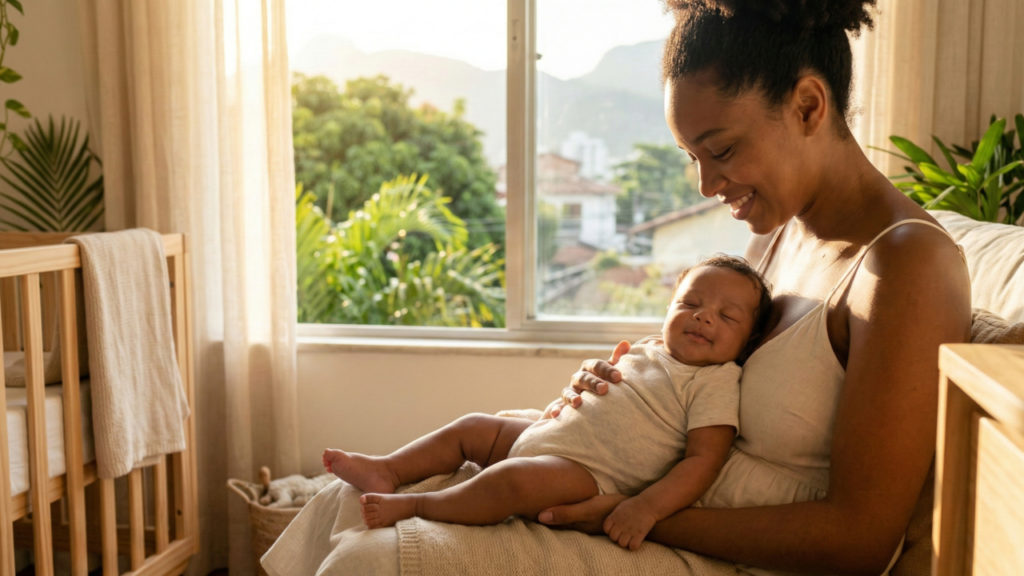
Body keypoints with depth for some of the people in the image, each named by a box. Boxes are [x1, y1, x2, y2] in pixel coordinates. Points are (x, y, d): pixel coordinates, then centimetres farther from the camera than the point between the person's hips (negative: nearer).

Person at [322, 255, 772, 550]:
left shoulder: (717, 383, -9)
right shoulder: (647, 350, 14)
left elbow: (703, 459, -19)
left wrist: (647, 507, -29)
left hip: (589, 473, -9)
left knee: (515, 478, -33)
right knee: (471, 427, 14)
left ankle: (415, 506, -19)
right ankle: (386, 471, 19)